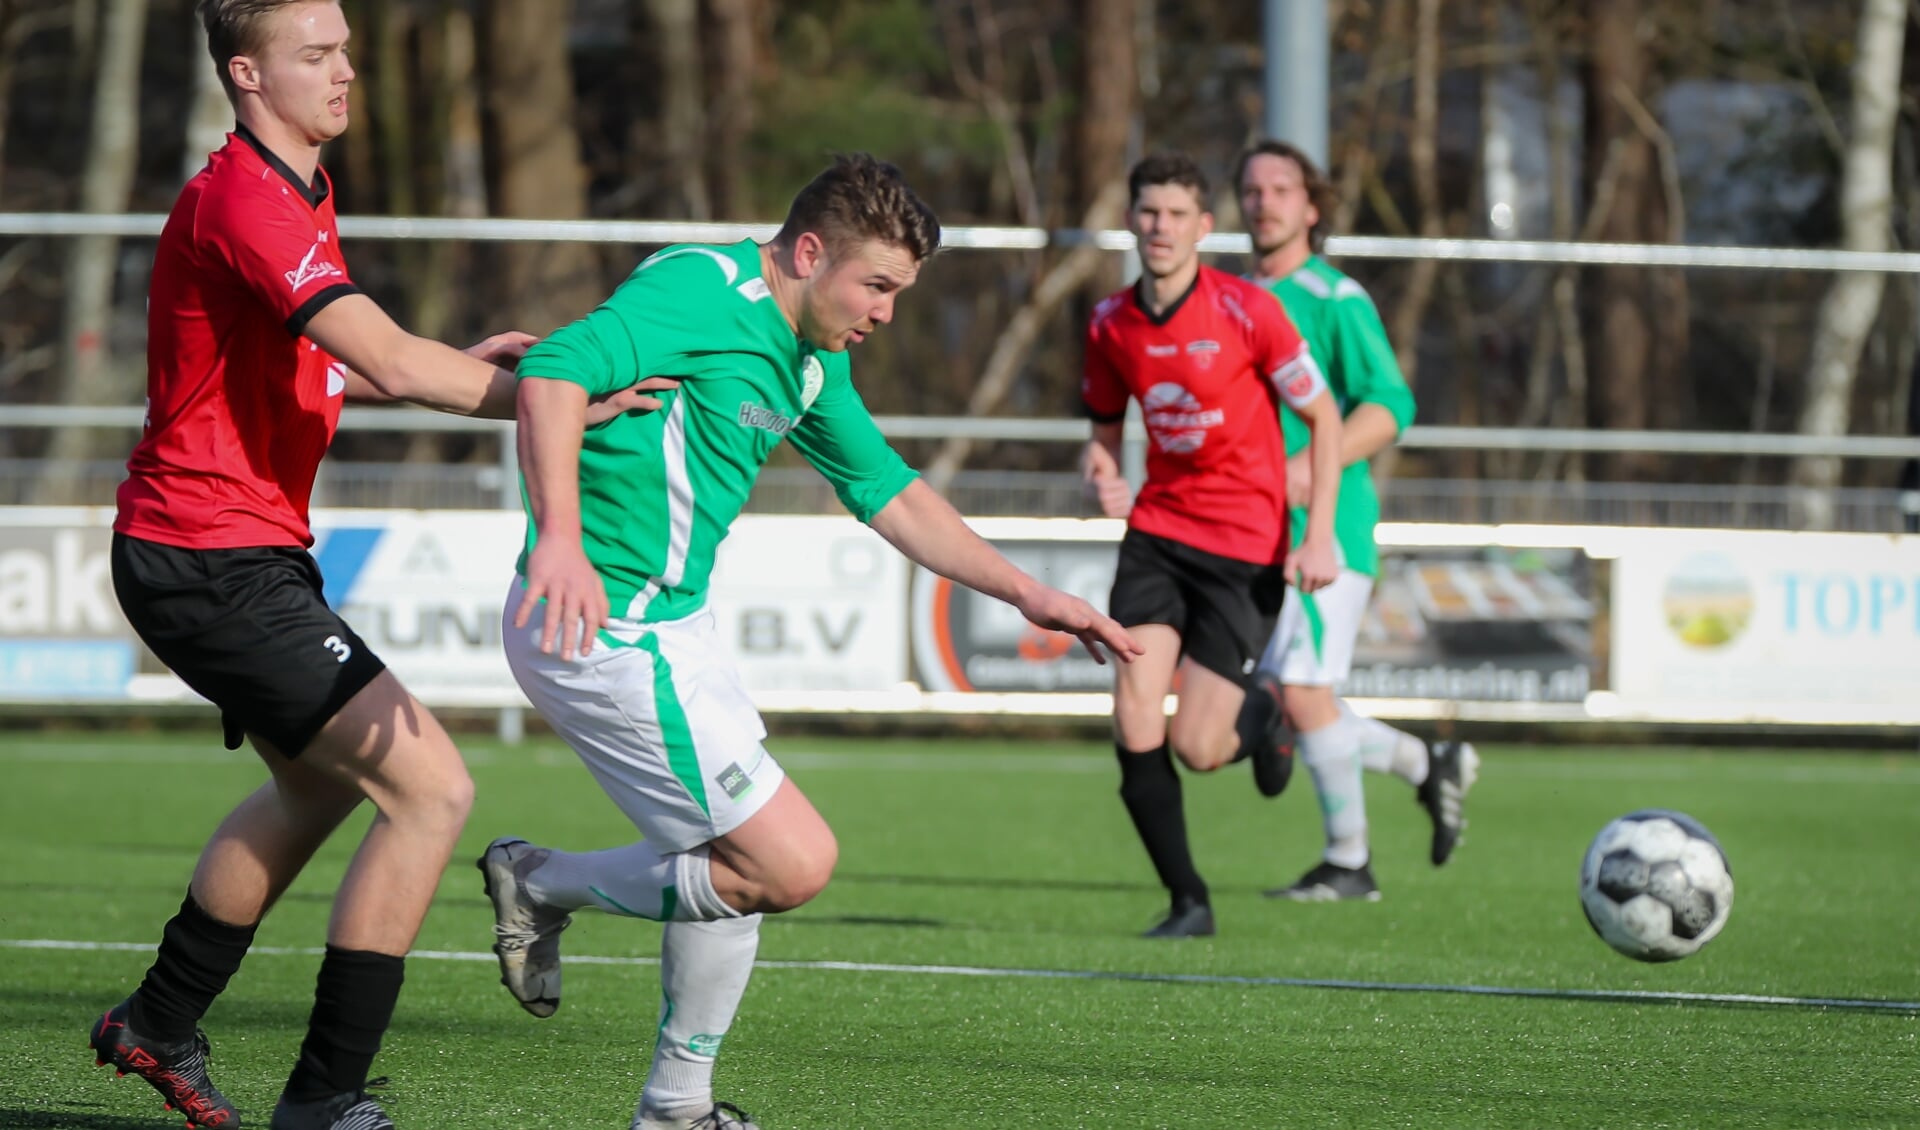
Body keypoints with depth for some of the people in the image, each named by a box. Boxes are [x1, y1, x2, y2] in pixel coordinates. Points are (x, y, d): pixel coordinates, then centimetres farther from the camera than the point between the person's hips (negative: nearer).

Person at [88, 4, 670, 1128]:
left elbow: (320, 374, 22)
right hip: (214, 561, -11)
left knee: (318, 785, 31)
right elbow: (393, 363, -31)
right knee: (432, 789, -15)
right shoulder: (242, 201, -22)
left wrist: (459, 364, 8)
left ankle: (160, 1024, 45)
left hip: (252, 551, 11)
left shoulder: (297, 192, 13)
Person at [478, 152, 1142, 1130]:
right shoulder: (703, 293, -17)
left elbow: (889, 495, 24)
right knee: (791, 862, -12)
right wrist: (561, 541, -43)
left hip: (669, 624, 11)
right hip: (603, 631, -11)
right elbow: (555, 370, -31)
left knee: (737, 859, 19)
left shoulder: (811, 360, 13)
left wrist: (1027, 594, 18)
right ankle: (543, 884, 2)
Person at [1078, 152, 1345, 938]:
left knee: (1194, 747, -8)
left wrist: (1318, 536, -11)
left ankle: (1259, 725, 30)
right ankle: (1187, 902, 6)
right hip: (1156, 529, 4)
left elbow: (1323, 417, -4)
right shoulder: (1112, 324, 2)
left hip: (1245, 544, -4)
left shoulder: (1247, 312, -12)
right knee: (1136, 733, -10)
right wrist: (1101, 474, -8)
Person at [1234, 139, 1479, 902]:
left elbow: (1389, 406, -15)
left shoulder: (1334, 300, -7)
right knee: (1276, 701, 6)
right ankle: (1430, 766, 24)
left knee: (1302, 691, -13)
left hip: (1327, 526, -8)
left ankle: (1348, 861, 0)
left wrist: (1313, 466, -26)